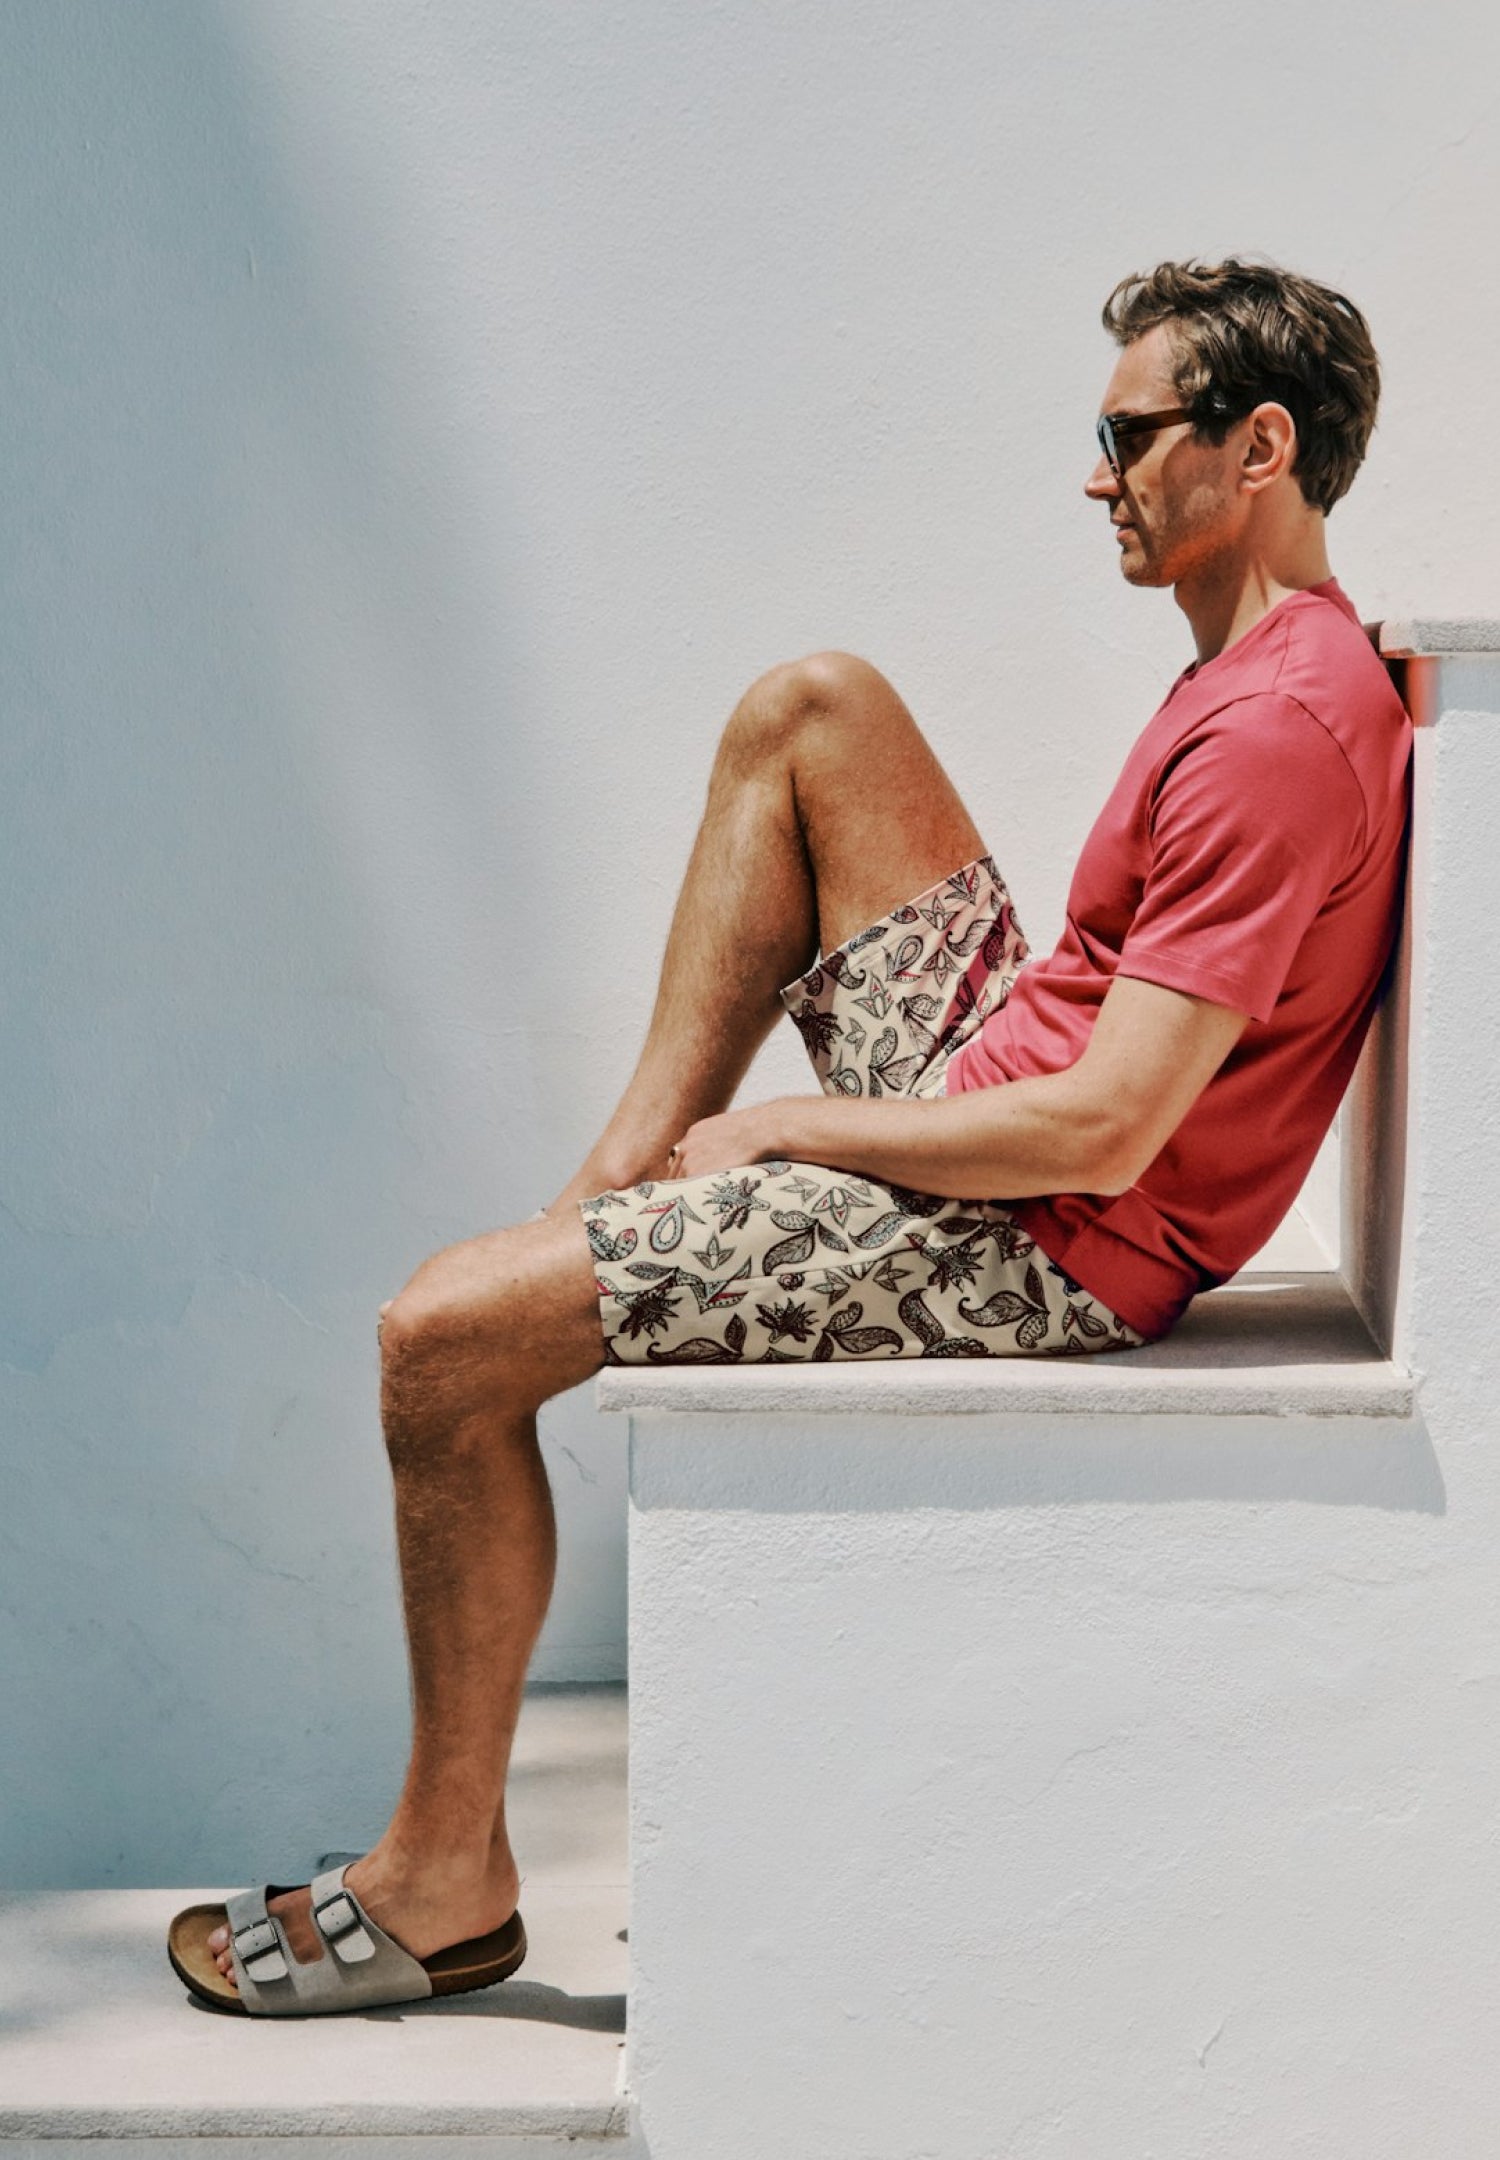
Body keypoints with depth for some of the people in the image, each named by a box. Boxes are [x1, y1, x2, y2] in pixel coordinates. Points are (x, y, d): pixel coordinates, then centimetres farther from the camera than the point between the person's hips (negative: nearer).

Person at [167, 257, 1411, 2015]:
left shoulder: (1278, 731, -23)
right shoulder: (1282, 652, 9)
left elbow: (1103, 1136, -27)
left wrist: (781, 1132, -13)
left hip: (1034, 1250, -10)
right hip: (996, 1078, 10)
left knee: (442, 1342, -11)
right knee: (809, 705, 9)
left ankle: (447, 1876, 6)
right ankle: (630, 1164, 9)